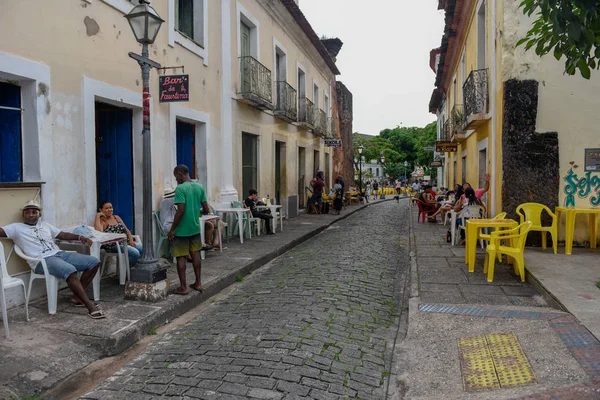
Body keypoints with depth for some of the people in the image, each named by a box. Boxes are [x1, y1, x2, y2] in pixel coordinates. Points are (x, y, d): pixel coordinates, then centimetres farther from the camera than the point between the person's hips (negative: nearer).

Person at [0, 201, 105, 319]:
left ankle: (77, 297, -1)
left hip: (60, 254, 7)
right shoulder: (17, 227, 10)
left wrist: (79, 237, 11)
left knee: (94, 262, -6)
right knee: (70, 270, -37)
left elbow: (62, 235, 25)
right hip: (42, 260, -7)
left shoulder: (45, 225, 26)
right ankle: (91, 307, -36)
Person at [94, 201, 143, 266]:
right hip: (114, 246, -8)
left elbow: (127, 230, 18)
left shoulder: (117, 217, 17)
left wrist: (131, 240, 0)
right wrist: (98, 216, -18)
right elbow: (99, 232, -27)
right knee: (135, 253, -26)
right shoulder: (101, 221, -4)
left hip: (126, 242, 8)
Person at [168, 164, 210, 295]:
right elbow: (206, 209, 3)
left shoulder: (180, 188, -15)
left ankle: (183, 287, 9)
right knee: (195, 255, 15)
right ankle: (198, 283, 22)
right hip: (195, 228, 6)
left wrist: (172, 229, -14)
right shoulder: (200, 187, 4)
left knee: (181, 257, 3)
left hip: (182, 230, -6)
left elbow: (180, 210, -22)